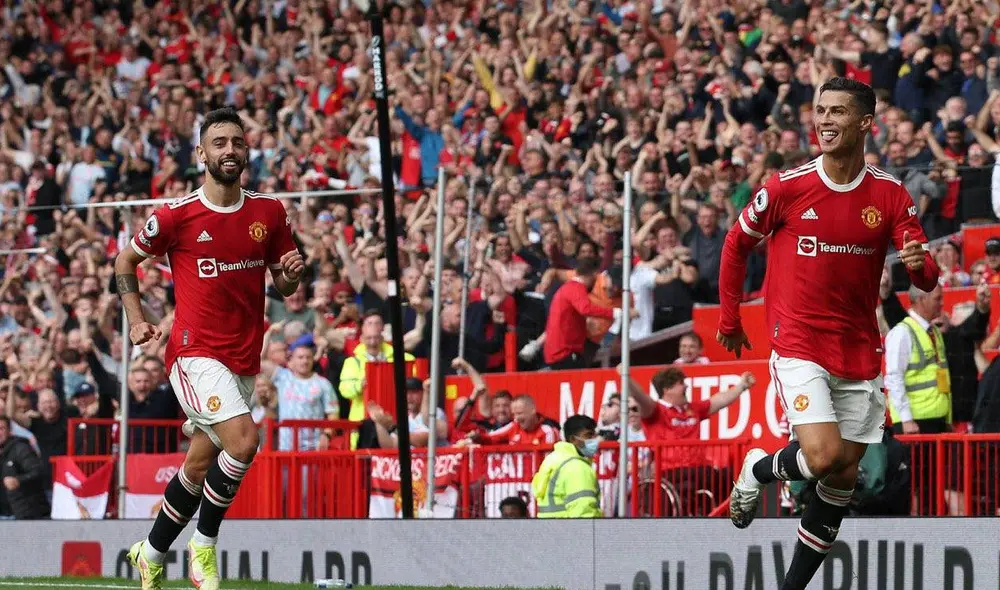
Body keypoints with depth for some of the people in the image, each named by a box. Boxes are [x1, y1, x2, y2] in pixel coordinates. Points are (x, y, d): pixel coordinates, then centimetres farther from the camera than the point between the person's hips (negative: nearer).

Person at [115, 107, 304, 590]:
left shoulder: (269, 213, 6)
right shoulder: (176, 216, -6)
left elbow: (283, 287, 15)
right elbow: (125, 261, 10)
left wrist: (292, 273, -8)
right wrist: (136, 320, 1)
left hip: (245, 360, 5)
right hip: (196, 353, -5)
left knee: (199, 467, 11)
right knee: (243, 440, -25)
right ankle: (203, 545, -8)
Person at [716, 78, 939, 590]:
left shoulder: (890, 196, -1)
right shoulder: (787, 187, -7)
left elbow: (927, 279, -2)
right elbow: (736, 245, 7)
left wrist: (920, 264, -26)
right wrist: (729, 320, 9)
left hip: (859, 351, 4)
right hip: (798, 344, -4)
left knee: (843, 479, 5)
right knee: (825, 458, -20)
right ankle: (758, 470, 12)